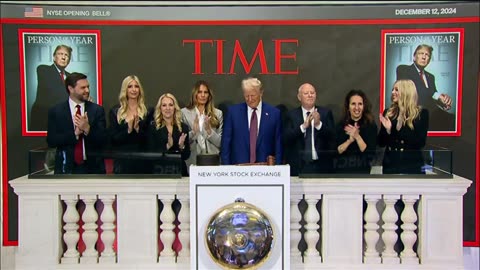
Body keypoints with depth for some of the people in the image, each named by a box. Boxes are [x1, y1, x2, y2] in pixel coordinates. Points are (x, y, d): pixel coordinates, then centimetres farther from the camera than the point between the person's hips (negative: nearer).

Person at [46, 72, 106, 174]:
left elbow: (103, 140, -2)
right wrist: (75, 133, -17)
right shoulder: (55, 111, 2)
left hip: (93, 167, 1)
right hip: (67, 167, -1)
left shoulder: (97, 110, 2)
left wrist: (88, 129, -19)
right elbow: (51, 140, -5)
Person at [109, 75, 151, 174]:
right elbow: (113, 139, 0)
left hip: (142, 159, 0)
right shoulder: (115, 111, 6)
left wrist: (137, 128, -16)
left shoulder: (147, 111, 5)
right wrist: (128, 129, -15)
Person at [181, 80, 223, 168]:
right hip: (192, 161, -1)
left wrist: (209, 131, -13)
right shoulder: (184, 112, 2)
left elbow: (220, 143, 3)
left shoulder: (218, 114, 7)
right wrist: (193, 131, -18)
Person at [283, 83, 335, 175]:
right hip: (298, 166, 0)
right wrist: (303, 126, -21)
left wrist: (319, 124, -21)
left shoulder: (326, 113, 4)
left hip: (321, 166, 1)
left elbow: (332, 137, -5)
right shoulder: (291, 115, 3)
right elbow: (286, 139, -8)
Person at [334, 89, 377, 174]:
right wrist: (349, 140, -18)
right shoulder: (340, 125, 2)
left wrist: (357, 136, -20)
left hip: (362, 170, -1)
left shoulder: (371, 125, -3)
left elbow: (370, 154, -10)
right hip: (342, 170, 2)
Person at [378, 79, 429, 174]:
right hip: (390, 165, 2)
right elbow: (381, 143, 5)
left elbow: (421, 142, -10)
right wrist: (387, 130, -14)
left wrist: (400, 131, -17)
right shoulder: (388, 113, 5)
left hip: (412, 165, -2)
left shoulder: (421, 113, -1)